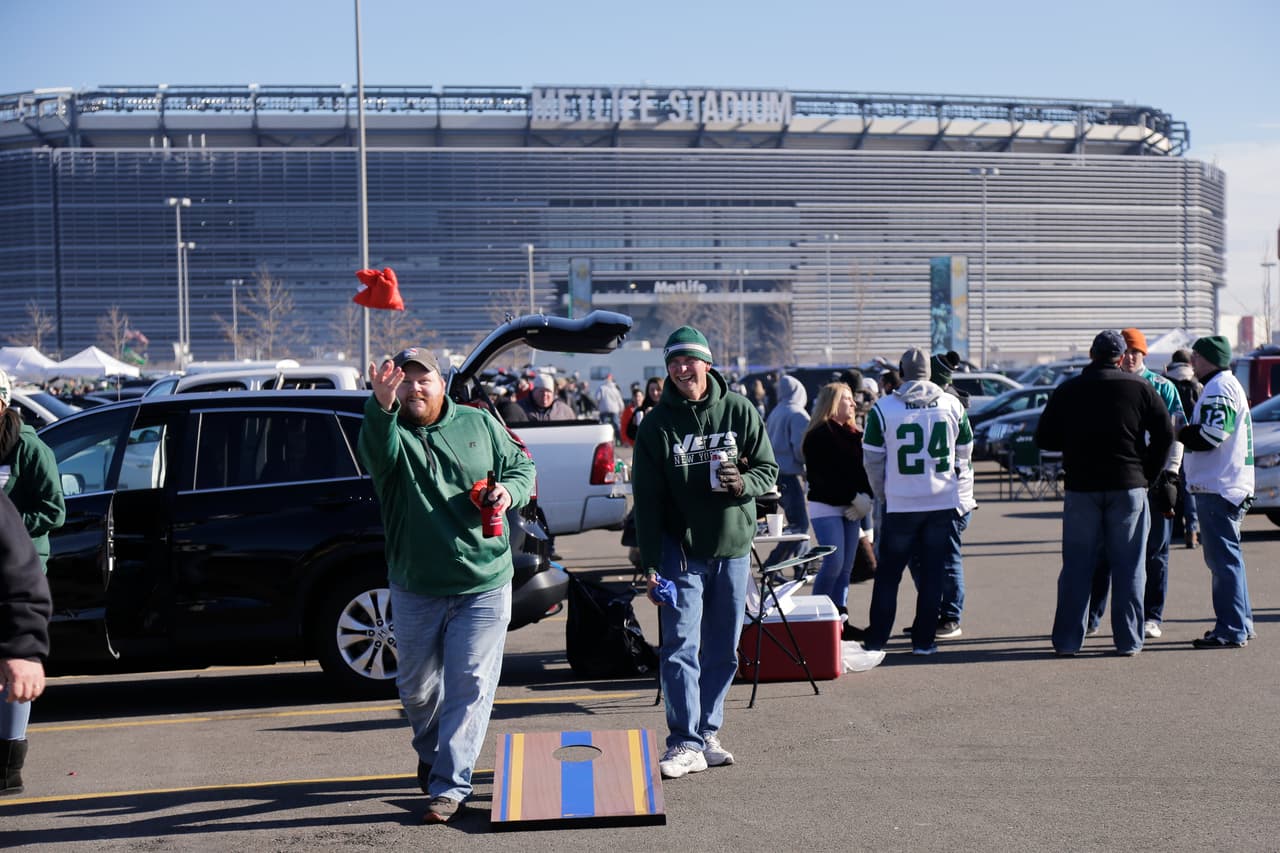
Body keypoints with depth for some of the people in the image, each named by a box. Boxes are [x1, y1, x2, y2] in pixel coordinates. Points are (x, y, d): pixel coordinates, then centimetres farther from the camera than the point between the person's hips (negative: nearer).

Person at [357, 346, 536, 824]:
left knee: (470, 686, -6)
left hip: (484, 587, 0)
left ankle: (450, 785, -1)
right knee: (417, 687, 15)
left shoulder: (479, 424, 4)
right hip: (415, 589, 1)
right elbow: (378, 455, -29)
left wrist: (509, 491, -10)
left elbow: (521, 466, 13)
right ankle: (430, 753, 42)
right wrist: (381, 408, -48)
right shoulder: (390, 434, -4)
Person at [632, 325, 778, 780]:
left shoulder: (739, 410, 1)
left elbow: (768, 469, 6)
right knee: (680, 648, -10)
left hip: (733, 546, 2)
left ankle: (706, 732, 21)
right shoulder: (656, 424, -2)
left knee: (723, 652, 9)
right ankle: (685, 744, -8)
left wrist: (744, 483, -18)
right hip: (681, 550, -2)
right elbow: (648, 499, -3)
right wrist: (650, 564, -8)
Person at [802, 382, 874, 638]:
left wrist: (866, 497, -5)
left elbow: (863, 469, 12)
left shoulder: (854, 434, 16)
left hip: (851, 509, 7)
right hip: (826, 507, -7)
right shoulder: (819, 435, -7)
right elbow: (823, 475, -14)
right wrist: (854, 498, -15)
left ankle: (840, 619, 9)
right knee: (834, 563, -14)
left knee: (846, 567, 5)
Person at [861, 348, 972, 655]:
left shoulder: (883, 408, -7)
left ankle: (875, 641, 11)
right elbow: (965, 452, 11)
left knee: (888, 574, 9)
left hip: (900, 504, -1)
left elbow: (872, 459, -1)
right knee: (933, 573, 9)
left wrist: (883, 494, 13)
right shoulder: (951, 405, -1)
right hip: (943, 503, 1)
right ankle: (923, 640, 10)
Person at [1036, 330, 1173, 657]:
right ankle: (1128, 640, 5)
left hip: (1081, 487, 1)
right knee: (1128, 567, 5)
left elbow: (1044, 439, 5)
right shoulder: (1140, 388, 1)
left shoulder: (1067, 391, 3)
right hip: (1128, 487, -1)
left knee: (1076, 566, 6)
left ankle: (1067, 639, 5)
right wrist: (1148, 473, 7)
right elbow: (1165, 434, -2)